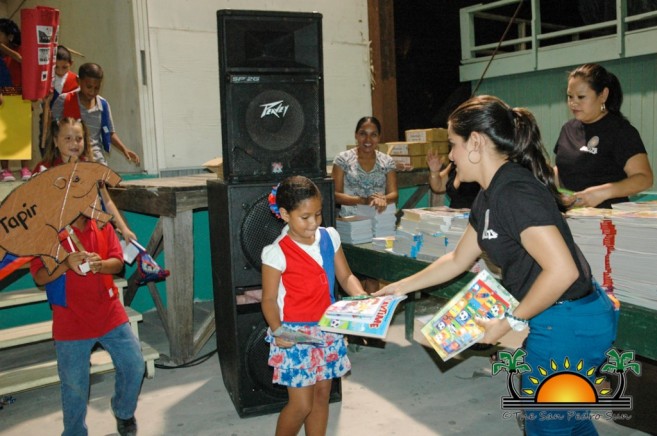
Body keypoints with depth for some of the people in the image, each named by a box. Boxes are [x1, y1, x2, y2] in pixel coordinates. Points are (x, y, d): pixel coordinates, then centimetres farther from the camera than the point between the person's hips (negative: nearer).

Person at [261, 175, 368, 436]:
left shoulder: (329, 238, 1)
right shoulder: (277, 253, -14)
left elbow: (345, 277, 7)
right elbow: (269, 300, -10)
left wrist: (361, 297, -12)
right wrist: (277, 330, -26)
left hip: (328, 331, 5)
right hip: (296, 335, -5)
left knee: (322, 394, 15)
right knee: (301, 405, 0)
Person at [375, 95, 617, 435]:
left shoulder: (515, 192, -24)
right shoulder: (489, 197, 8)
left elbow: (562, 270, -29)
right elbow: (458, 260, 16)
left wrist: (509, 322, -18)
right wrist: (399, 288, 19)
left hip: (568, 325, -9)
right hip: (562, 321, 9)